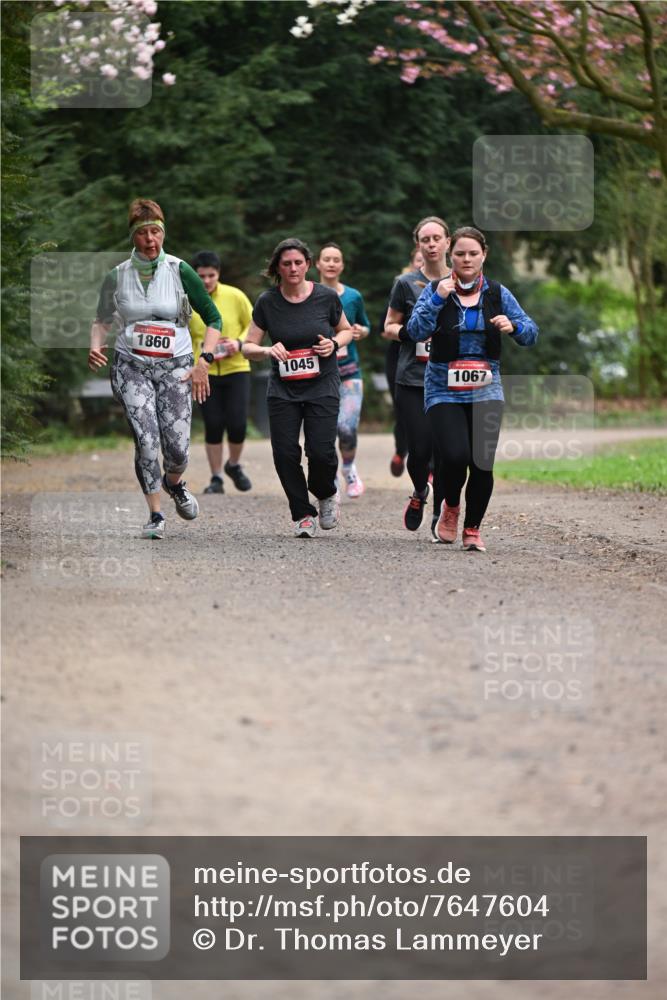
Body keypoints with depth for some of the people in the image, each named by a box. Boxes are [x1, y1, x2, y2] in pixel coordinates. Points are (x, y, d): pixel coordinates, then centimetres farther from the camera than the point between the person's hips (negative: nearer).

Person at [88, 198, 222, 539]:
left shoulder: (179, 271, -2)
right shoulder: (117, 277, 4)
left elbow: (213, 318, 2)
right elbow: (103, 320, 18)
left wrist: (204, 361, -8)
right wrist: (95, 346, -4)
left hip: (175, 367, 0)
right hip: (131, 367, 0)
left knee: (177, 448, -7)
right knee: (146, 440, -17)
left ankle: (174, 483, 30)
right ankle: (155, 515, -4)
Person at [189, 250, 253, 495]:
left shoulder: (235, 296, -3)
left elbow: (253, 325, 7)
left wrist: (240, 342, -11)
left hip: (236, 369, 0)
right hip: (205, 372, 0)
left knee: (237, 424, -6)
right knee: (213, 427, -2)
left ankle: (234, 465, 22)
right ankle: (216, 478, 12)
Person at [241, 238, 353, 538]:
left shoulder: (326, 297, -3)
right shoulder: (267, 302, -1)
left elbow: (346, 330, 14)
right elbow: (248, 347, 3)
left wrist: (334, 343, -8)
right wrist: (268, 350, -18)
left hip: (322, 387, -2)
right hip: (282, 389, 2)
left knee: (321, 451, -14)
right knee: (285, 453, -8)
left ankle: (326, 495, 20)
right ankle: (303, 515, 12)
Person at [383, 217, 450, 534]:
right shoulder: (406, 284, 4)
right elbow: (389, 328, 9)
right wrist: (410, 332, -11)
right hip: (412, 380, -1)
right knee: (420, 450, -6)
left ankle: (440, 514, 11)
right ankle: (419, 492, 26)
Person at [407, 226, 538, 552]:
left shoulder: (498, 293, 7)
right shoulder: (435, 290, 1)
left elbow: (531, 333, 5)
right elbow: (416, 332, -10)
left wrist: (513, 326, -16)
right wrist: (437, 299, -21)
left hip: (485, 390, 2)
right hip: (444, 389, -2)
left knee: (482, 462, -7)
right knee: (454, 456, -18)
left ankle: (472, 528, 12)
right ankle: (450, 506, 14)